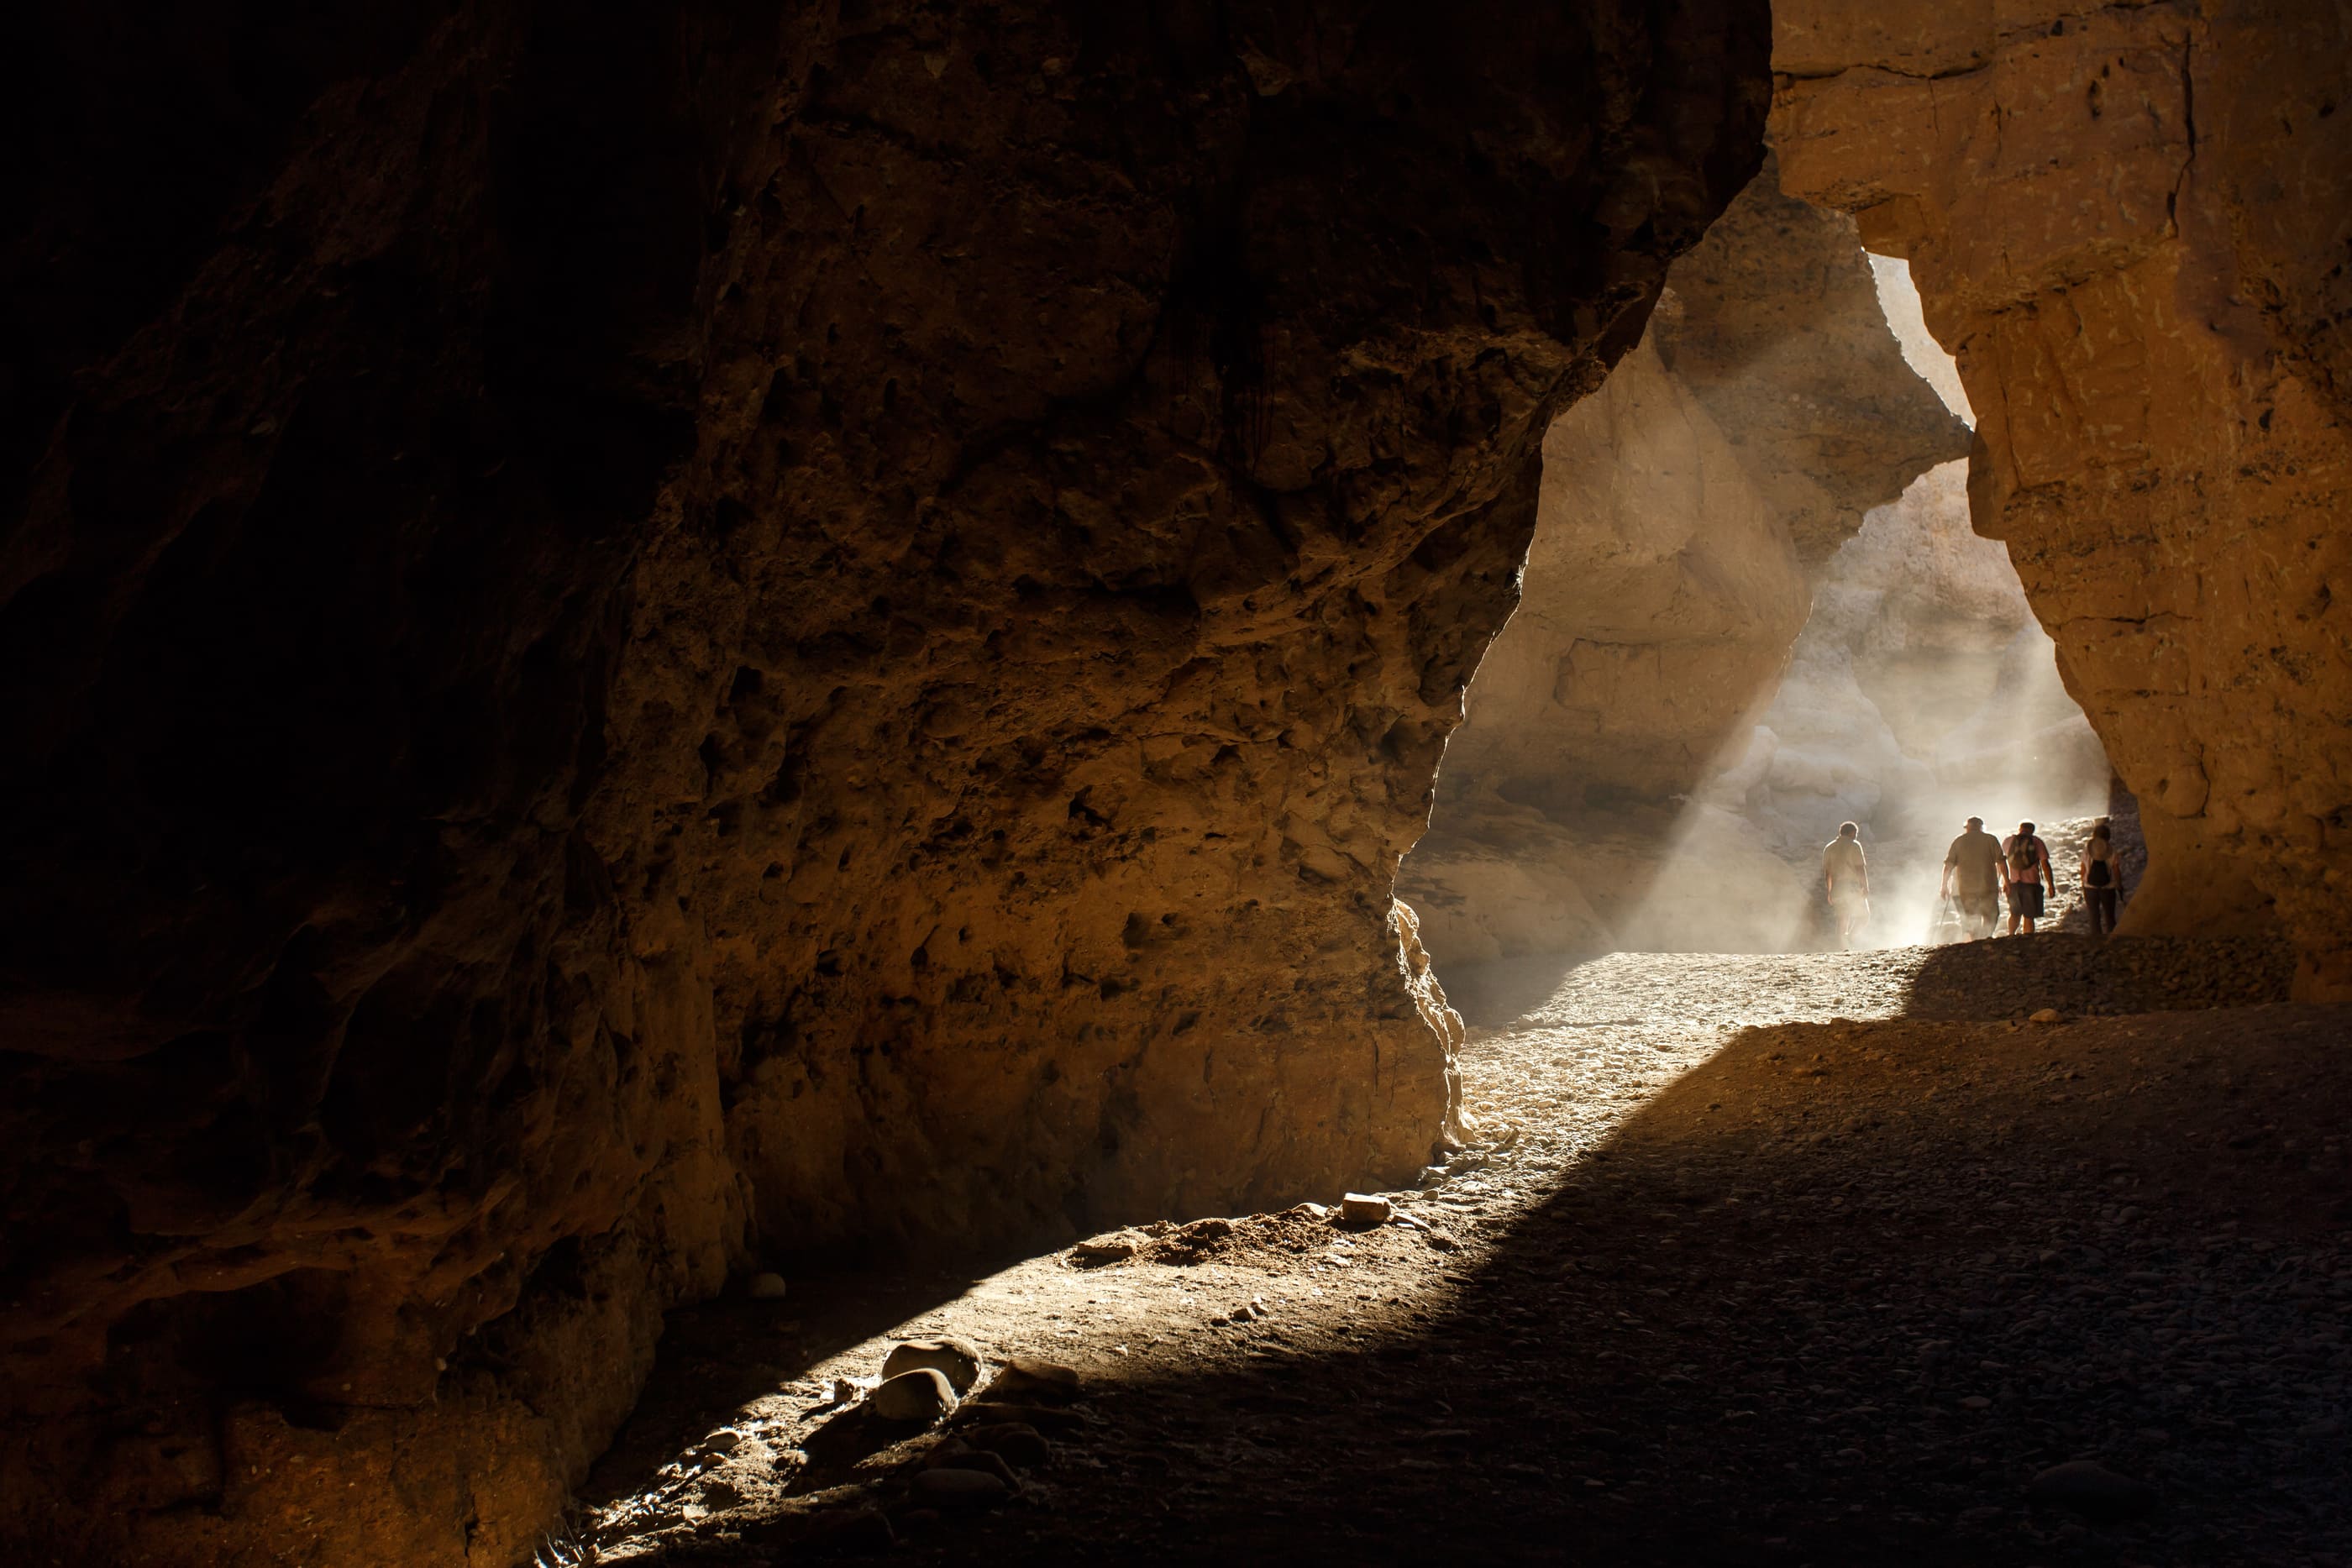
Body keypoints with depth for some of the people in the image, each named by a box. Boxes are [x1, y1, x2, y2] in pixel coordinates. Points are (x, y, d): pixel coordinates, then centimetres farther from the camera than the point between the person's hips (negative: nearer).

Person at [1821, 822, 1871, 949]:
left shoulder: (1829, 848, 13)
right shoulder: (1854, 845, -2)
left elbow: (1827, 872, 11)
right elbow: (1860, 868, -9)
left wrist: (1829, 891, 15)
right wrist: (1866, 887, -9)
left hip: (1837, 888, 5)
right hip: (1853, 886, -5)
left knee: (1842, 919, 7)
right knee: (1863, 915, 8)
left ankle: (1843, 947, 1)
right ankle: (1851, 936, -14)